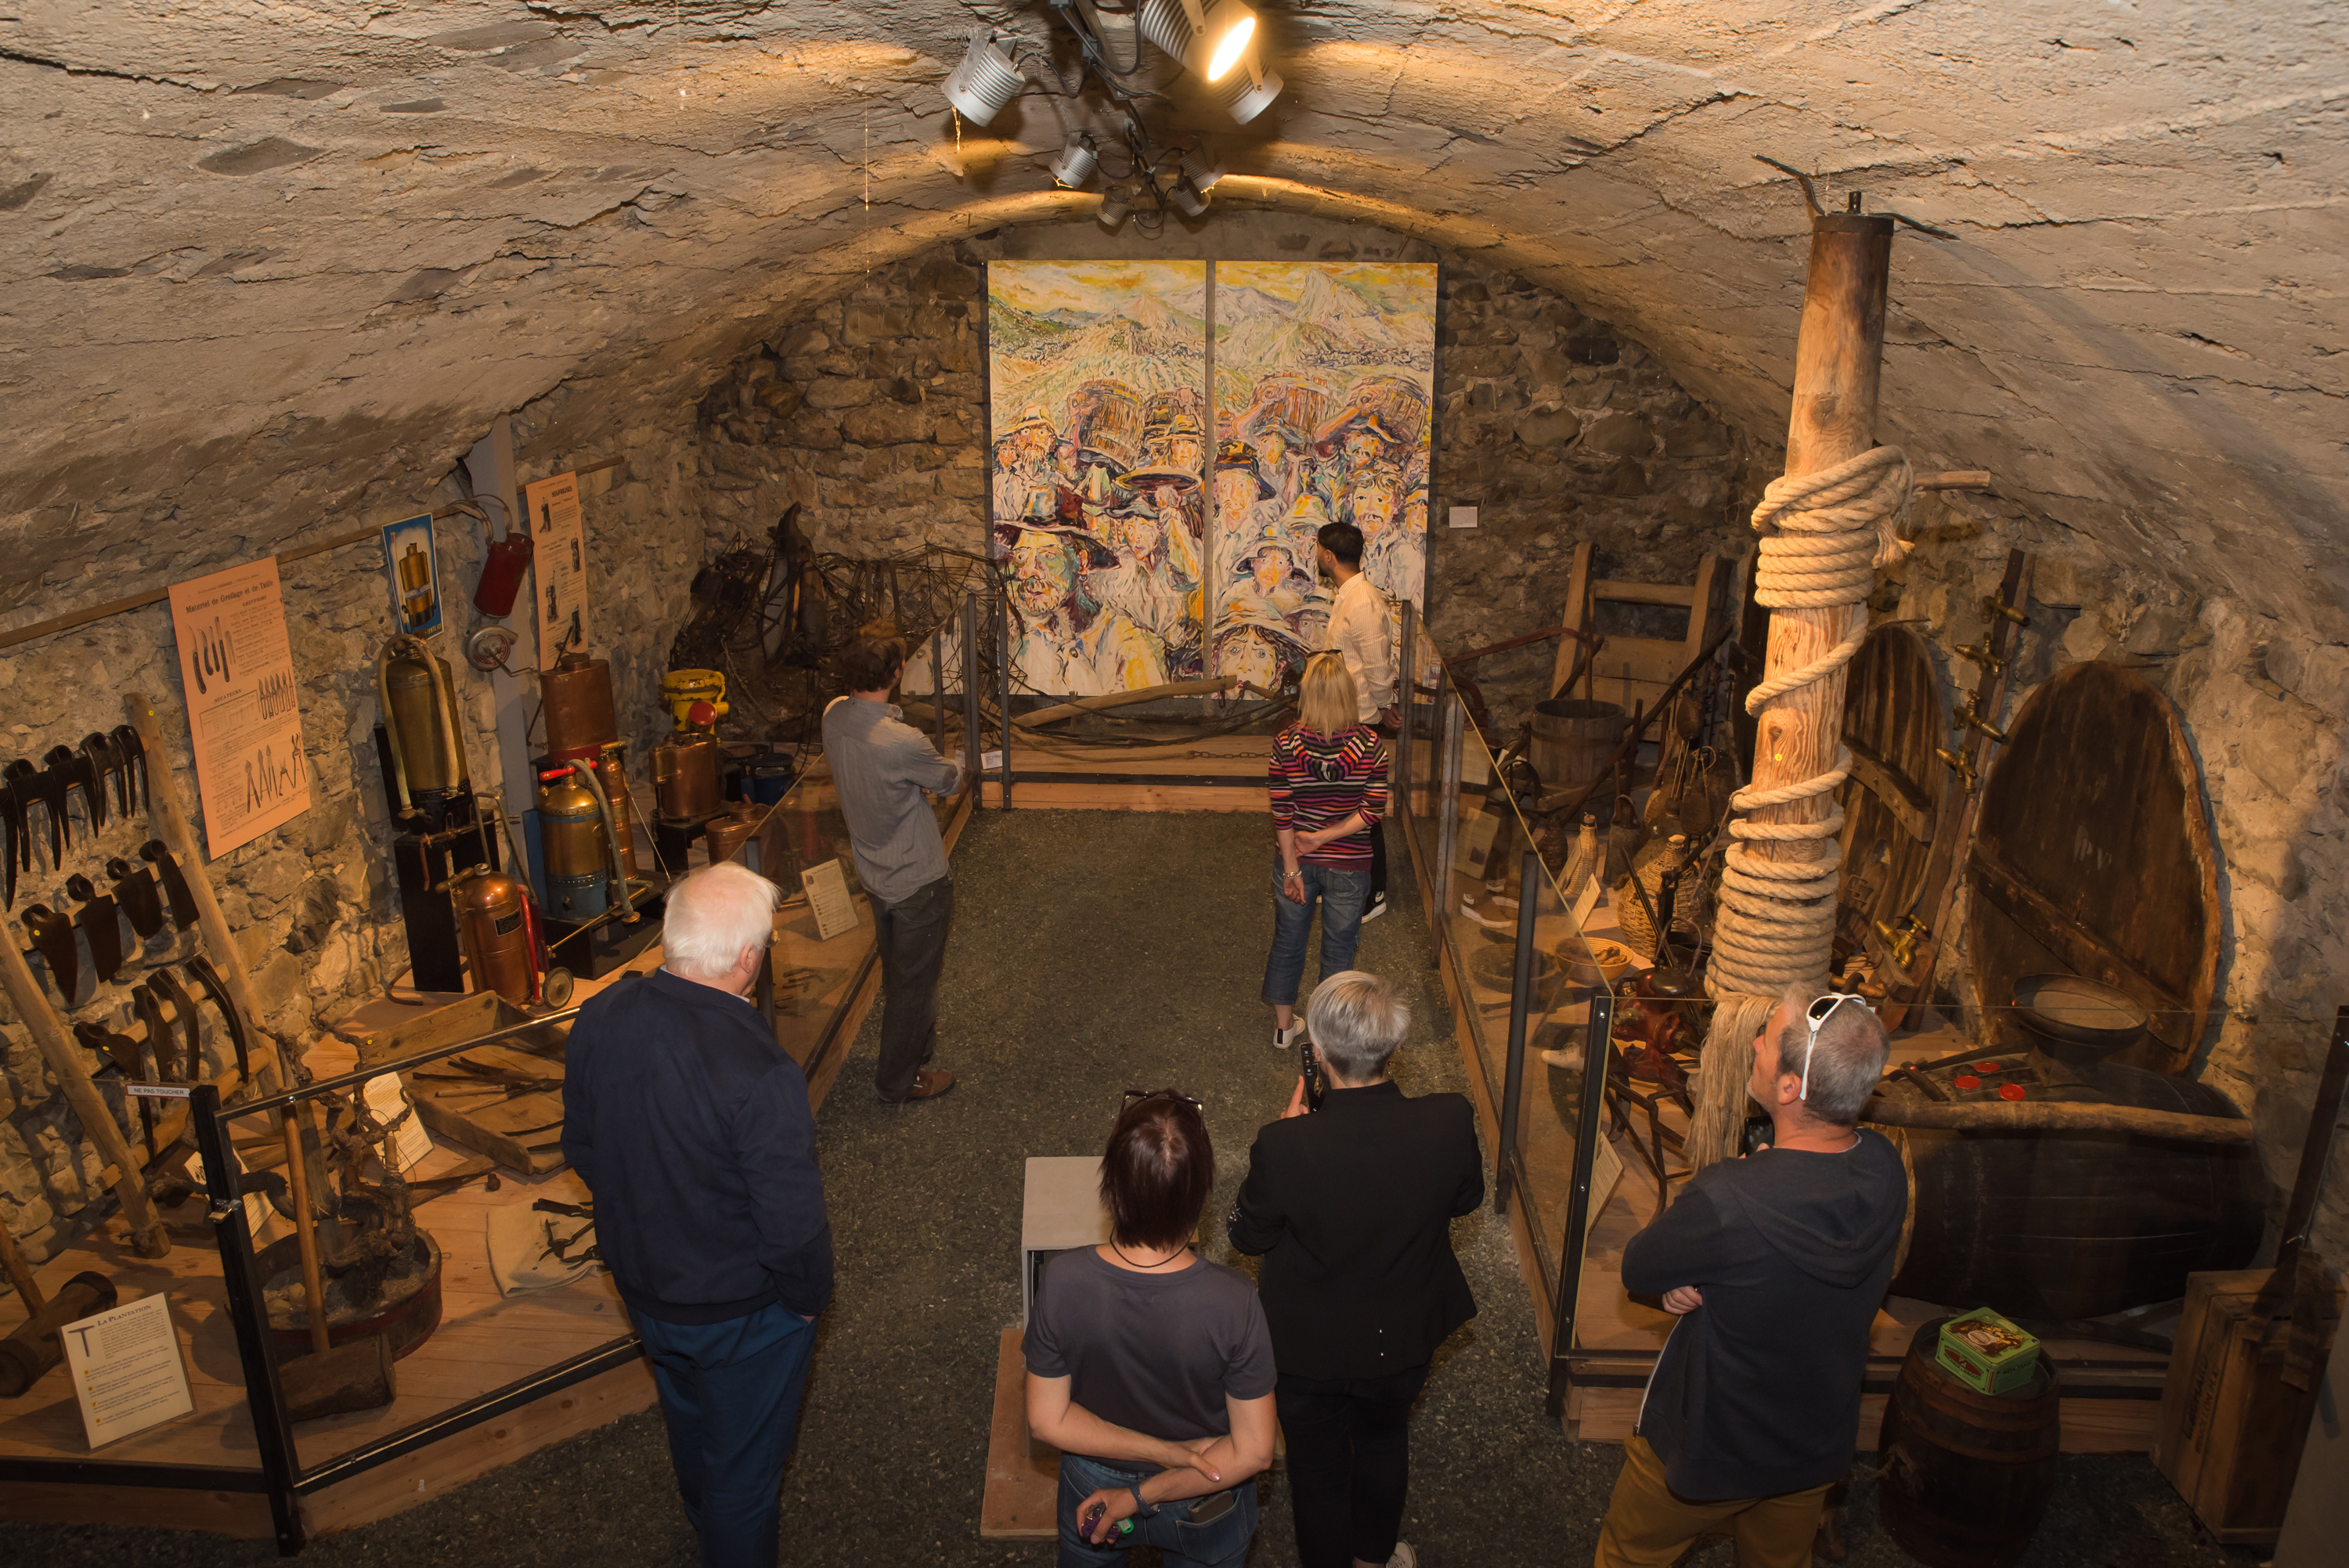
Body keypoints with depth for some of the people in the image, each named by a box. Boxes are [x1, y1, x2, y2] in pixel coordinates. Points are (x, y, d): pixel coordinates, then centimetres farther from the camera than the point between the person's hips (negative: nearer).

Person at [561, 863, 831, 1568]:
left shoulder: (599, 1019, -17)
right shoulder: (760, 1075, -38)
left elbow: (581, 1148, 0)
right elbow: (793, 1226, -28)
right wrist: (810, 1295, -7)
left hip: (640, 1283, 7)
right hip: (740, 1312, -7)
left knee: (688, 1414, 35)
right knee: (745, 1458, 20)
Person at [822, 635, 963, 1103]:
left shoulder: (834, 717, -11)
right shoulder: (903, 742, -33)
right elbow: (950, 781, -12)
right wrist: (951, 765, 10)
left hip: (876, 871, 8)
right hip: (918, 880, -8)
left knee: (898, 971, 28)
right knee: (915, 979, 11)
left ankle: (917, 1039, 51)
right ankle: (899, 1079, 27)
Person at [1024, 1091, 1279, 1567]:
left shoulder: (1063, 1282, -31)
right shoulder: (1233, 1301, -34)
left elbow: (1047, 1420, -18)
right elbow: (1253, 1450, -24)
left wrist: (1165, 1452, -18)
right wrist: (1148, 1495, -16)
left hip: (1094, 1489, 1)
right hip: (1203, 1510, -1)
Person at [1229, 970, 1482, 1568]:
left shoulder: (1284, 1147, -36)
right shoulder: (1451, 1122, -29)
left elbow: (1248, 1236, -16)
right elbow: (1466, 1200, -6)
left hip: (1311, 1349, -3)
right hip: (1405, 1340, 3)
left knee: (1320, 1471, 25)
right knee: (1385, 1441, 34)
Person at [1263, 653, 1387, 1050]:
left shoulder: (1286, 743, -15)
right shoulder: (1368, 744, -15)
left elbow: (1281, 814, -13)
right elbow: (1373, 809, -16)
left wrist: (1292, 868, -6)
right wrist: (1324, 837, -12)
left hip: (1300, 862, 1)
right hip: (1349, 867, -1)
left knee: (1287, 942, 21)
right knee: (1338, 950, 16)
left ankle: (1283, 1025, 36)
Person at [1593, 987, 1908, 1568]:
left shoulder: (1728, 1201, -40)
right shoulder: (1884, 1168, -20)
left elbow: (1637, 1270, -22)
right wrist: (1699, 1277, -18)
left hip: (1708, 1449, -5)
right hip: (1819, 1445, 6)